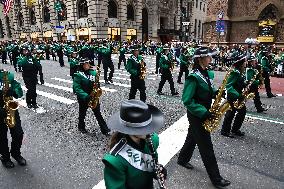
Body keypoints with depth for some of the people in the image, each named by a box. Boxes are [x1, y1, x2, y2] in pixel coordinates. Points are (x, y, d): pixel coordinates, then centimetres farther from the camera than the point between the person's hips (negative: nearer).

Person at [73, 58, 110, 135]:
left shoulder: (93, 72, 1)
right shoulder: (78, 75, -13)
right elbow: (77, 88, -19)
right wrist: (85, 96, -28)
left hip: (93, 96, 3)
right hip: (83, 98, -3)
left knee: (98, 113, 5)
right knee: (82, 113, 16)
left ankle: (104, 129, 10)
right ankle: (81, 127, 39)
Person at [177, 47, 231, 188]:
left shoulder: (208, 74, 4)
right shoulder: (194, 77, -23)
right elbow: (187, 101, -24)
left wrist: (217, 92, -5)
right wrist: (203, 113, -27)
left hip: (203, 113, 9)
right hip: (196, 115, -9)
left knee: (193, 138, 23)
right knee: (206, 146, 1)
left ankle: (182, 160, 45)